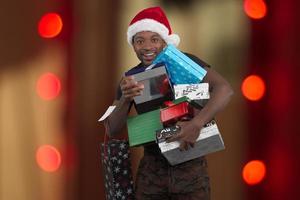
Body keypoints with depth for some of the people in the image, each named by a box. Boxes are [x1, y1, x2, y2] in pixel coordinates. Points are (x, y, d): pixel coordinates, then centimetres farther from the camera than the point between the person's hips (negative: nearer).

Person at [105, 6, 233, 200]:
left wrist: (197, 124, -35)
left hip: (191, 169, -3)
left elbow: (224, 89, -21)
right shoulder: (131, 79, 3)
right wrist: (125, 99, -23)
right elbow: (113, 129, -3)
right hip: (151, 170, 3)